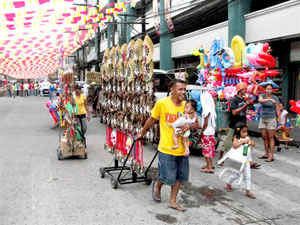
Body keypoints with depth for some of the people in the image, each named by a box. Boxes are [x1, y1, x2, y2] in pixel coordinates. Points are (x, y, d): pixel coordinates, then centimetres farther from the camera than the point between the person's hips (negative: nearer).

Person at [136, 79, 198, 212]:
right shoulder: (162, 103, -11)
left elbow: (196, 124, 6)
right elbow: (152, 119, 3)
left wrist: (189, 126, -16)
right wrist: (142, 133, 14)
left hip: (182, 149, 5)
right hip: (166, 149, -4)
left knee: (179, 177, 14)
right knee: (167, 178, 1)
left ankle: (172, 202, 33)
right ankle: (157, 186, 35)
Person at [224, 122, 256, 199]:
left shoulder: (247, 138, 2)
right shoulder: (236, 138, -14)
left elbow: (253, 144, -3)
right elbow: (234, 145, -30)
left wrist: (249, 142, -21)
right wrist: (242, 141, -29)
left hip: (246, 160, 5)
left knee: (248, 175, 4)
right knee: (236, 174, 9)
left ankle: (248, 191, 12)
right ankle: (228, 184, 34)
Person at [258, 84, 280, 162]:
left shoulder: (275, 98, -2)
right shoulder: (262, 95, 3)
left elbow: (278, 110, 0)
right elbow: (260, 100, -22)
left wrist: (280, 120, -4)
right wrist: (270, 99, -37)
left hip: (271, 119, -3)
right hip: (263, 119, 3)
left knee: (270, 138, -4)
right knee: (264, 137, 7)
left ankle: (271, 156, -2)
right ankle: (266, 154, 17)